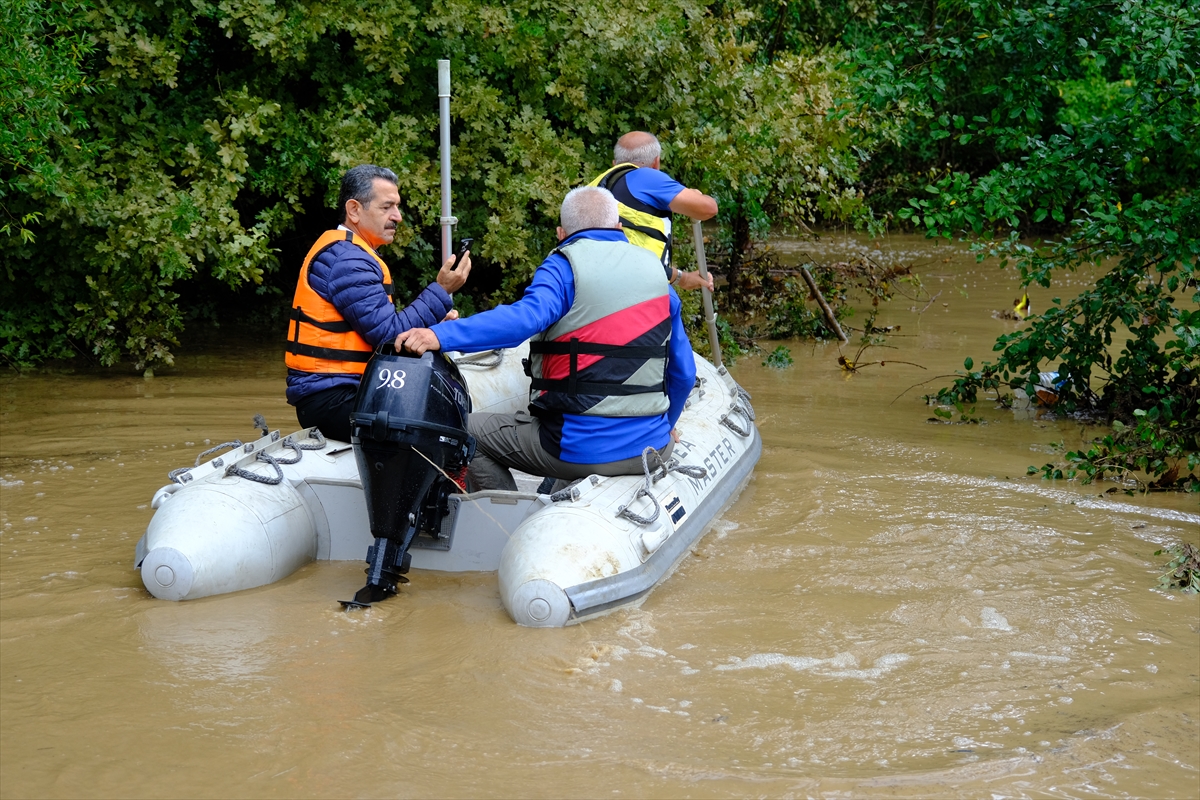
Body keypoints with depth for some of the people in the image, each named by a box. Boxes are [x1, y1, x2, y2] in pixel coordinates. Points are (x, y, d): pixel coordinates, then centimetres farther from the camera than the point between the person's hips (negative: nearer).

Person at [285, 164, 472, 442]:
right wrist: (442, 291, -10)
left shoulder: (345, 251, 19)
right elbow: (390, 335, -17)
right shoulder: (346, 260, -15)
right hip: (329, 398, -11)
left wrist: (434, 320, 3)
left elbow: (380, 327, 16)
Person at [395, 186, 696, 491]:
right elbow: (684, 373, 13)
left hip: (579, 450, -6)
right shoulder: (656, 270, 12)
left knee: (470, 433, 13)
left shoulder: (565, 265, -4)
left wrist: (441, 336, -32)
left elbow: (525, 317, -25)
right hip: (649, 450, 6)